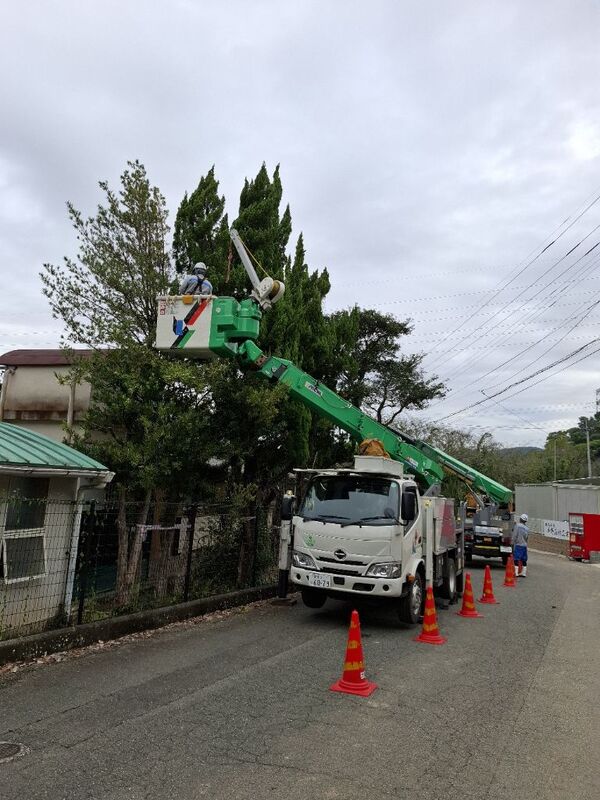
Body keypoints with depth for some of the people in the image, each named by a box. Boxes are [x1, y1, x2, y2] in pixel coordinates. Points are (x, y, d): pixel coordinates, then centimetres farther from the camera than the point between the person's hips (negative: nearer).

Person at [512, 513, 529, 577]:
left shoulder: (517, 525, -9)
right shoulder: (527, 529, 8)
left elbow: (514, 536, -11)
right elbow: (527, 538, 14)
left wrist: (513, 543, -5)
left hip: (518, 545, -5)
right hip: (524, 545, 5)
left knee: (516, 559, -3)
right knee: (524, 560, 11)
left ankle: (516, 573, -7)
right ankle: (524, 573, 14)